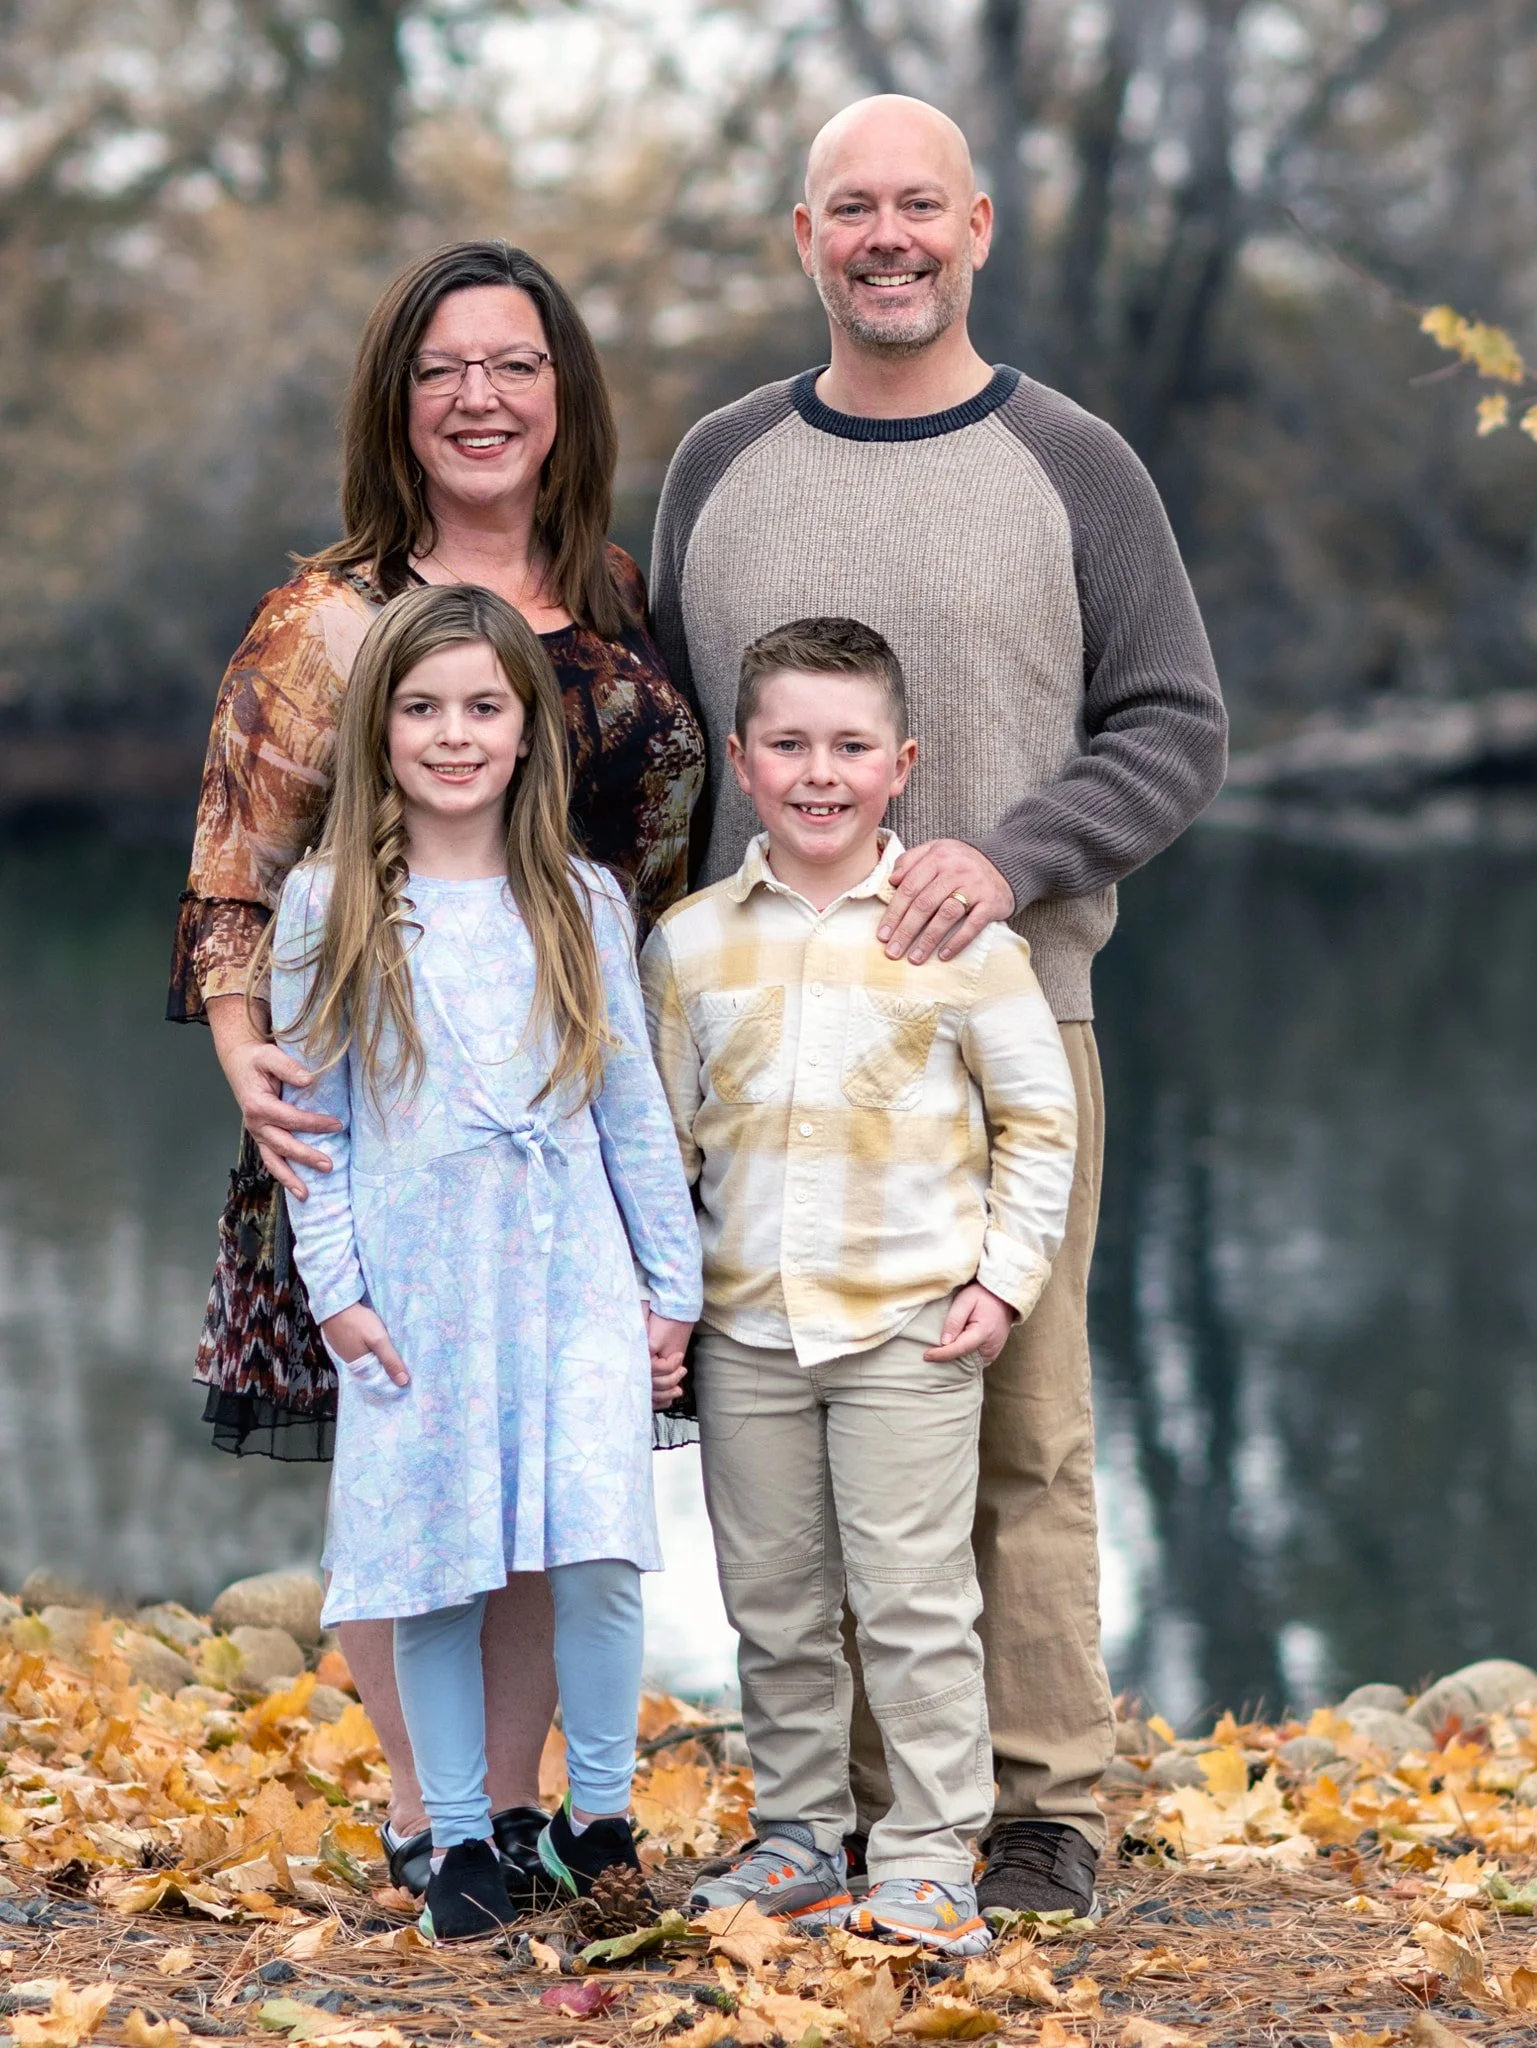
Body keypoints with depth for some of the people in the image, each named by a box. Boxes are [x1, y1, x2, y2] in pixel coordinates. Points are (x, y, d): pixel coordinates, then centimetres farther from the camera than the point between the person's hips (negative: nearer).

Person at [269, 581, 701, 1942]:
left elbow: (635, 1111, 9)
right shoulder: (327, 909, 1)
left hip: (573, 1281, 0)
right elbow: (312, 1113, 3)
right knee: (434, 1571, 3)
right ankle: (460, 1837, 15)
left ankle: (598, 1815, 6)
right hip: (415, 1299, 0)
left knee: (597, 1554, -11)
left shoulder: (583, 904, 5)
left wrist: (674, 1287, 8)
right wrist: (334, 1287, -3)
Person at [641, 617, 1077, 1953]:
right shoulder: (691, 942, 5)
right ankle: (799, 1836, 25)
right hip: (747, 1328, 3)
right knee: (774, 1605, 11)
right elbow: (662, 1136, 12)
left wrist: (1005, 1275, -3)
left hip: (912, 1326, -3)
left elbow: (1039, 1113, 3)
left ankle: (928, 1863, 6)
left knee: (914, 1602, -3)